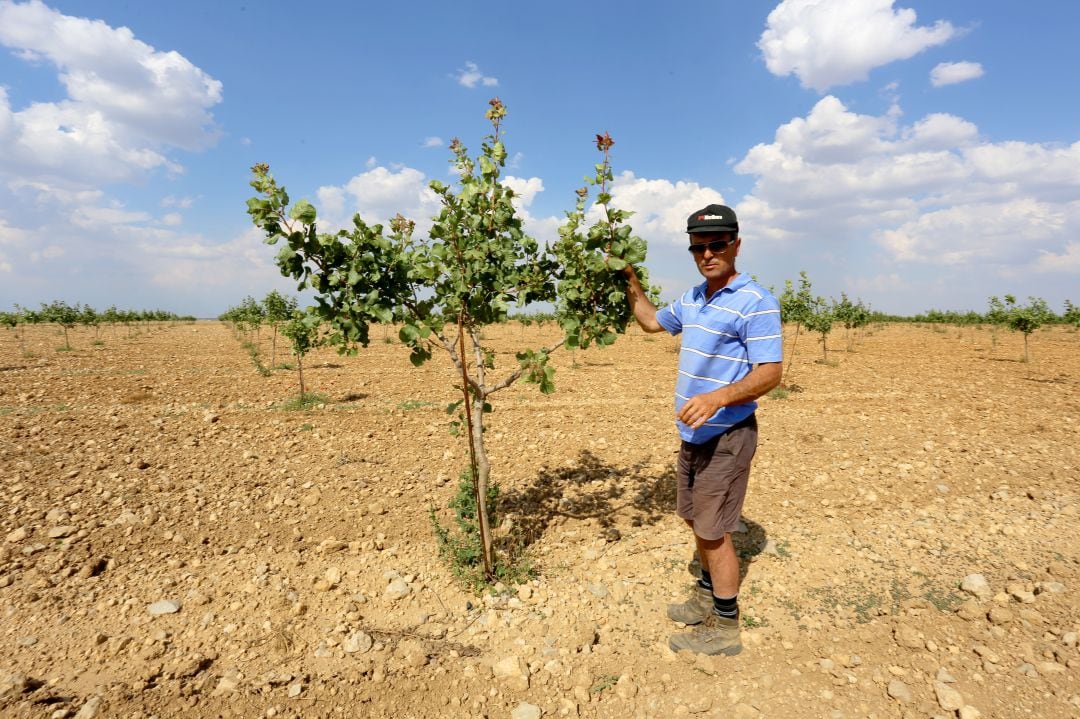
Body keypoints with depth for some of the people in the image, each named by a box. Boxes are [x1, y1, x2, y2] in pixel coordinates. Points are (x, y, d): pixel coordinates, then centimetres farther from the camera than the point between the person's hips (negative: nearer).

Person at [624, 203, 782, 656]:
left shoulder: (756, 302, -16)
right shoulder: (692, 300, 9)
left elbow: (770, 373, -21)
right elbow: (651, 321, 26)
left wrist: (718, 398, -36)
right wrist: (629, 280, 18)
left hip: (727, 436, -8)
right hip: (693, 433, 8)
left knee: (713, 530, 0)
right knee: (695, 519, 20)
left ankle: (724, 626, 19)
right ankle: (708, 596, 40)